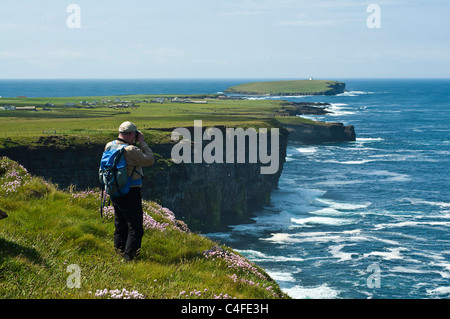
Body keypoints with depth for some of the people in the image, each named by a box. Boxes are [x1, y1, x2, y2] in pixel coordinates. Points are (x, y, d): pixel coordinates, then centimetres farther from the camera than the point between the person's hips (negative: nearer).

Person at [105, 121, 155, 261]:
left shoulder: (109, 146, 1)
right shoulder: (131, 150, -22)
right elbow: (150, 160, -15)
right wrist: (142, 143, -7)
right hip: (130, 194, -8)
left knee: (120, 224, 22)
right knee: (135, 226, 1)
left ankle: (119, 250, 30)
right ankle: (130, 255, -1)